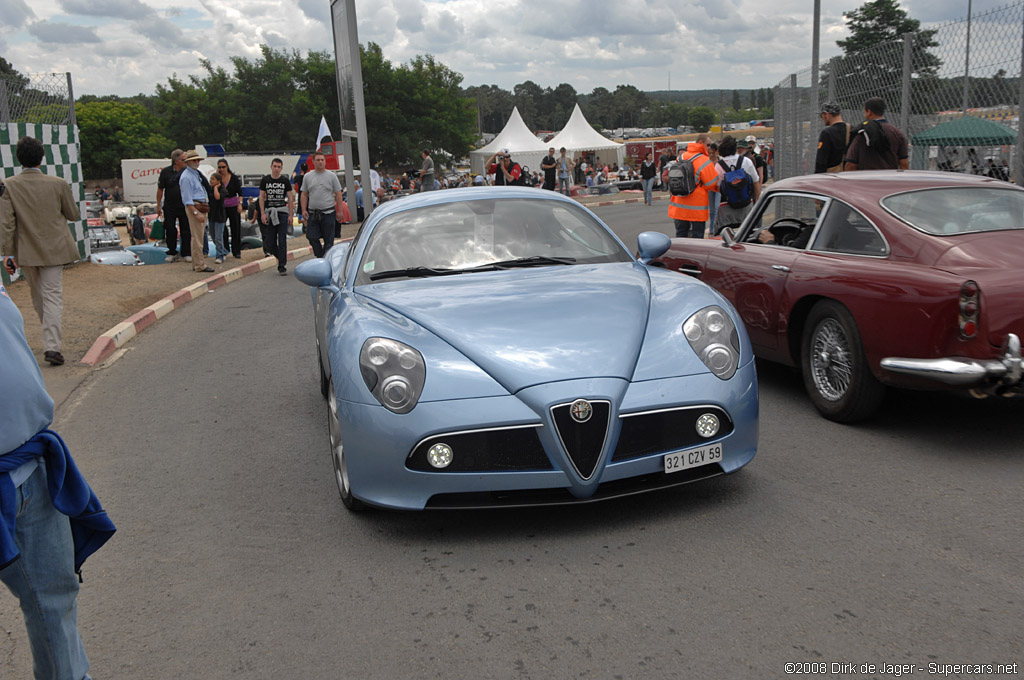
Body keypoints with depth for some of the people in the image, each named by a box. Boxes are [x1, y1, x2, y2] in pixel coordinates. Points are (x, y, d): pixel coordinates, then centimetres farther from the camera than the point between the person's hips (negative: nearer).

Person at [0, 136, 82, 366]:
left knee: (38, 296, 19)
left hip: (26, 252, 1)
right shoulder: (58, 184, -9)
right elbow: (73, 215, 2)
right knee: (53, 296, -1)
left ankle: (51, 339, 34)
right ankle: (52, 345, -12)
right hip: (53, 250, -1)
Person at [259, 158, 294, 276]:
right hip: (269, 212, 2)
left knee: (282, 240, -6)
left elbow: (290, 198, 6)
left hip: (282, 212, -2)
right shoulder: (265, 180, 4)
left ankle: (282, 266, -1)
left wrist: (290, 215, 0)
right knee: (270, 241, 2)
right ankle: (280, 258, 25)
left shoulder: (285, 181, 3)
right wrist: (263, 213, -4)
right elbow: (261, 197, 5)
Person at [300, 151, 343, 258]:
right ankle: (321, 257, 12)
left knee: (328, 240, 2)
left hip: (328, 213, -2)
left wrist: (339, 211, -3)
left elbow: (338, 194, 2)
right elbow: (304, 195, 10)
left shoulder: (331, 176, 2)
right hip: (312, 213, 2)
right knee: (312, 237, -3)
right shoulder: (307, 177, 8)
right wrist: (303, 210, -1)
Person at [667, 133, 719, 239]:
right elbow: (713, 184, -10)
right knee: (696, 238, 0)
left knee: (680, 236, 13)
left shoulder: (680, 157, 7)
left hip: (678, 208, 6)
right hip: (696, 210, -6)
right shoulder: (704, 161, -13)